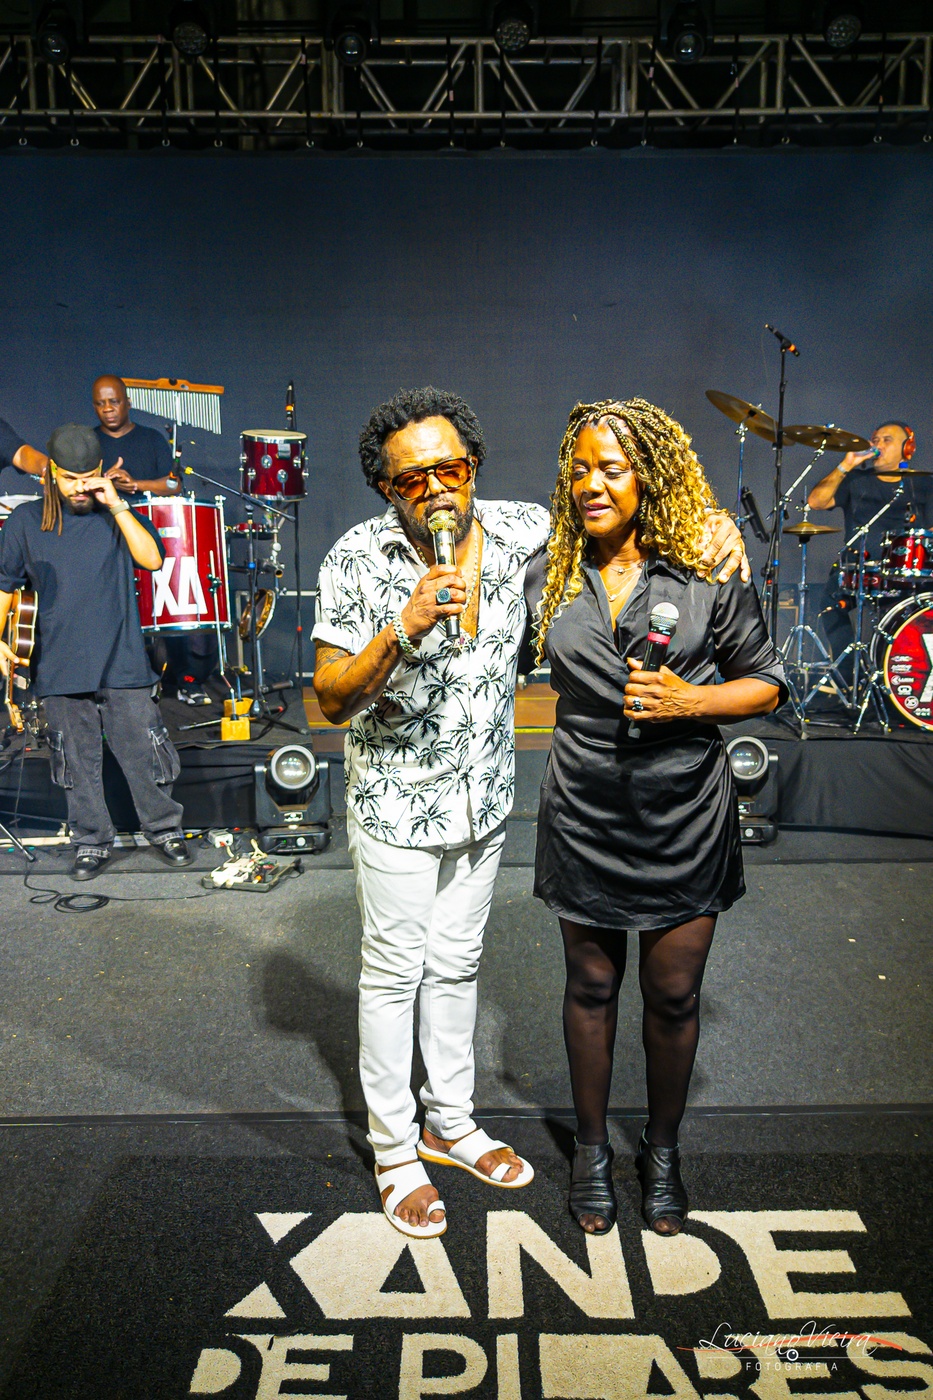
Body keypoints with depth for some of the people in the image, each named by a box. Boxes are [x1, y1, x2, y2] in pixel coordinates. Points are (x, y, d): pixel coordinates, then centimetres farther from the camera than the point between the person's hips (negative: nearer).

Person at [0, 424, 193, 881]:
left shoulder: (118, 514, 5)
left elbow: (151, 558, -11)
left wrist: (117, 505, -13)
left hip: (123, 666, -1)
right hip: (60, 670, 1)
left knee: (144, 754, 3)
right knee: (77, 762, 9)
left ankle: (166, 830, 22)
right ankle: (91, 843, 25)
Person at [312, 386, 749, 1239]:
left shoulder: (516, 533, -9)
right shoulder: (357, 561, -17)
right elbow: (332, 699, -19)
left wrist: (715, 518, -13)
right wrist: (403, 631, -36)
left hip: (484, 798, 4)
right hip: (396, 802, -3)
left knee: (457, 965, 19)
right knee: (395, 974, 9)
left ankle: (451, 1126, 39)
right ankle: (395, 1152, 30)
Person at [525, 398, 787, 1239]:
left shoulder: (707, 572, -6)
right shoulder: (547, 574, -1)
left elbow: (767, 682, -1)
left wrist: (690, 701, -16)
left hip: (686, 819, -1)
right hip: (586, 816, 1)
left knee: (674, 996, 13)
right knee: (591, 987, 15)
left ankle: (663, 1150, 39)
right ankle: (592, 1148, 39)